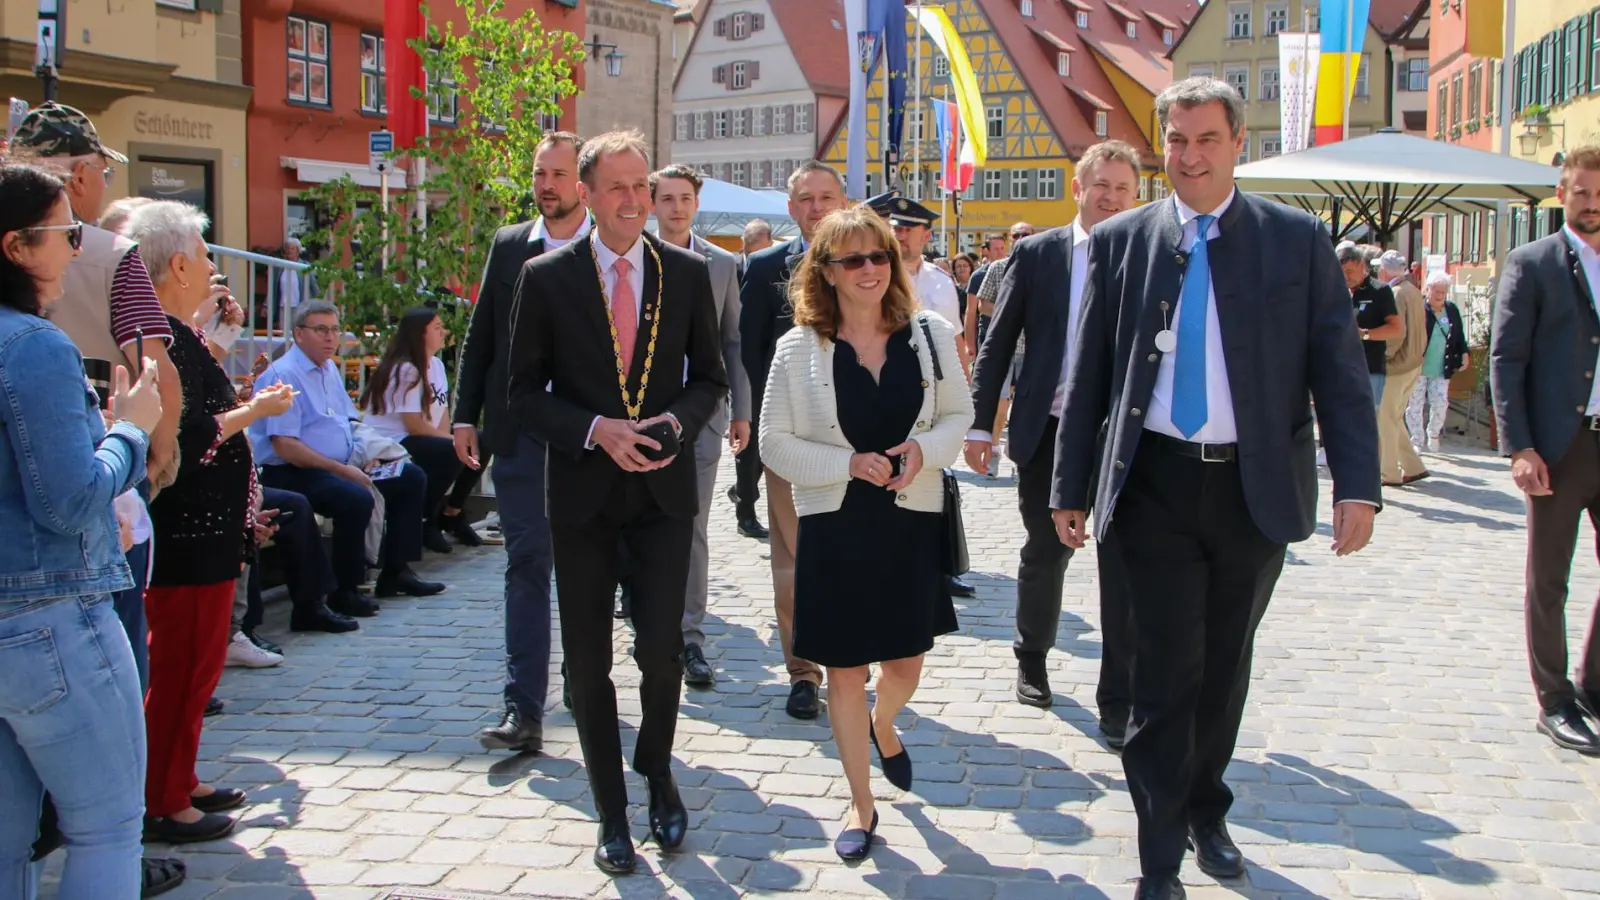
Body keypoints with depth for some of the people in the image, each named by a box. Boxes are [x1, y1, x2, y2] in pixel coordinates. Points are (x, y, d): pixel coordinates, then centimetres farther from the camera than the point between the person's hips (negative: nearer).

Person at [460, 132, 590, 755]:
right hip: (520, 432, 2)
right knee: (527, 564, -1)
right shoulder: (509, 245, 8)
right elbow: (480, 336, 10)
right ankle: (524, 709, -1)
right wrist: (465, 416, 5)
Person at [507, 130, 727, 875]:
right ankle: (611, 812, 24)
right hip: (583, 490, 0)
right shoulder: (546, 277, -2)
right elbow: (525, 392, 0)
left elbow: (710, 377, 8)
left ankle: (656, 772, 27)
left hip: (663, 486, 0)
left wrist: (676, 421, -12)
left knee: (661, 649, -4)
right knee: (588, 662, 7)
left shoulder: (687, 273, 2)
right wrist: (594, 431, -16)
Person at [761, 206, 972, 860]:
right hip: (834, 526, -1)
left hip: (912, 521, 2)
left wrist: (924, 449, -14)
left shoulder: (931, 334, 0)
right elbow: (777, 444, -3)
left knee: (905, 662, 11)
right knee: (845, 670, 6)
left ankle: (883, 726, 48)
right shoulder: (798, 349, -5)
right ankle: (862, 804, 23)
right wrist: (848, 464, -17)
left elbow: (958, 415, 7)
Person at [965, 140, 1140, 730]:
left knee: (1123, 569, 1)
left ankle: (1118, 702, 10)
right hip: (1048, 432, 1)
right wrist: (980, 423, -2)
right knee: (1044, 554, 14)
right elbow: (997, 343, 3)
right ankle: (1032, 658, 38)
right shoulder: (1035, 254, 2)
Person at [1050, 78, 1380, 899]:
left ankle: (1207, 814, 37)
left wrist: (1358, 487, -10)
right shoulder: (1120, 241, 2)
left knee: (1225, 667, 15)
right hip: (1157, 486, -1)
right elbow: (1088, 377, 4)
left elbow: (1339, 371, -1)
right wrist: (1070, 490, 3)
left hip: (1257, 487, 1)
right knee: (1167, 674, -1)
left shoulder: (1297, 240, 0)